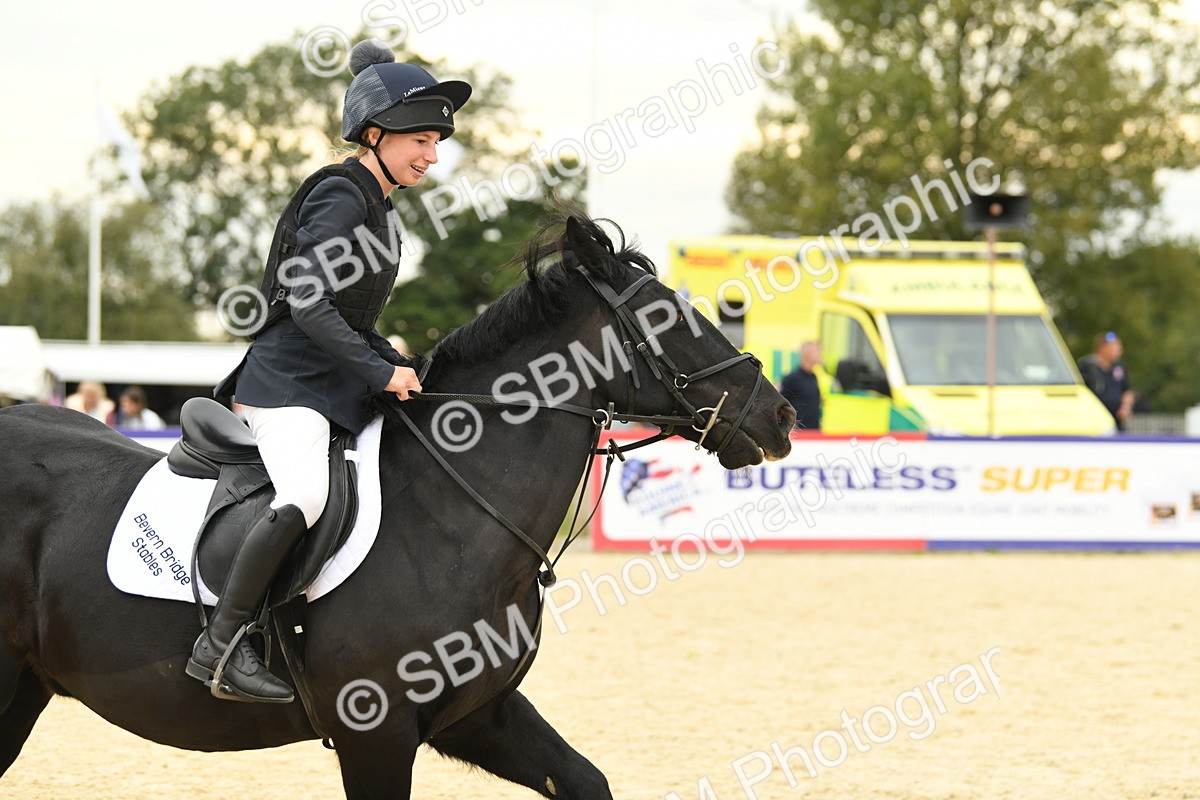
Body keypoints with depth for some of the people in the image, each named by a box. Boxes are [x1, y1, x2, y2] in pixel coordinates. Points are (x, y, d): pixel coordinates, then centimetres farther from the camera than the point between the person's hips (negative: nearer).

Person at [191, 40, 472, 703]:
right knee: (305, 497, -32)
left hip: (334, 389, 11)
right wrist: (382, 372, -19)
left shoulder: (376, 206, 17)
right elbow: (308, 302, -21)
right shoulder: (340, 197, -13)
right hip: (286, 382, -11)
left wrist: (403, 372, 11)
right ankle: (220, 645, -26)